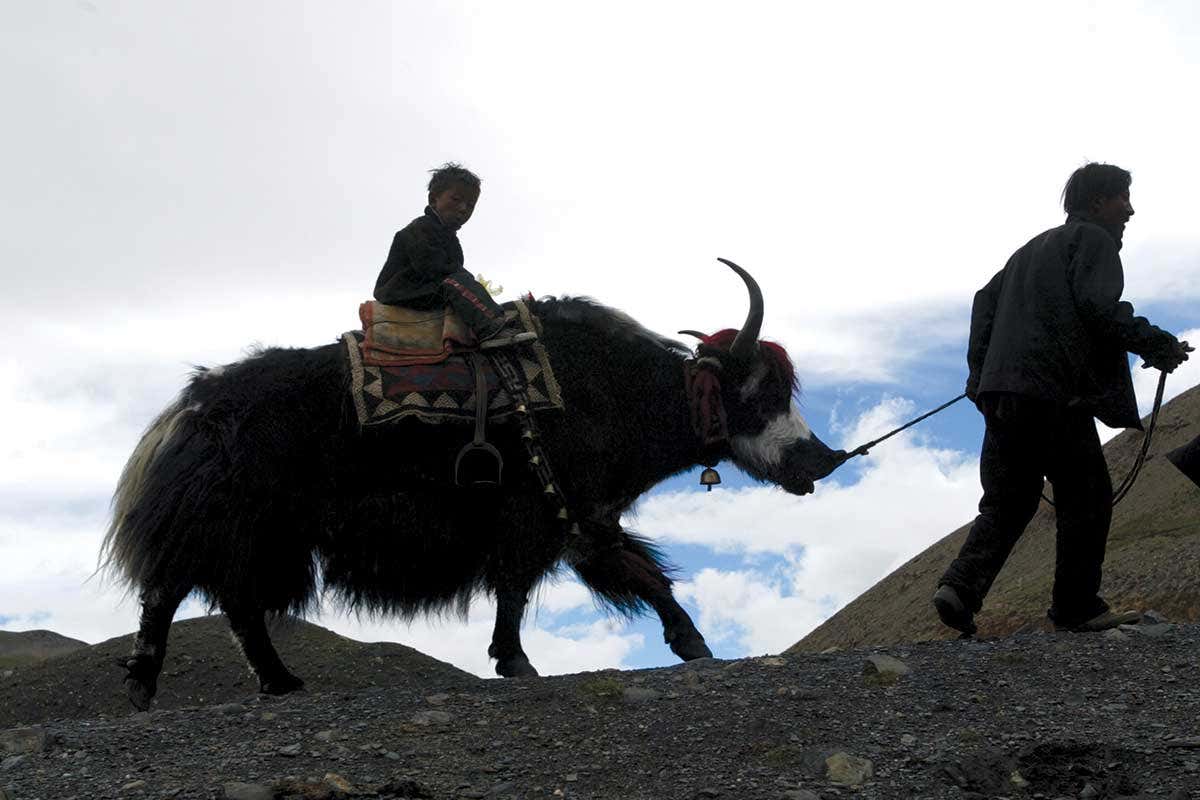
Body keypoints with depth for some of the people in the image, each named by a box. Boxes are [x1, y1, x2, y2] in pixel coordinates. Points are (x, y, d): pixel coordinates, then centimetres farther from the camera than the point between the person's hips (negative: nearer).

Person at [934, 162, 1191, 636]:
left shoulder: (1032, 249, 28)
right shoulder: (1094, 239, 2)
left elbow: (986, 300, 24)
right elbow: (1097, 306, -13)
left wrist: (980, 371, 21)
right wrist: (1158, 346, -6)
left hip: (1002, 392, 8)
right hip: (1055, 392, -8)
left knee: (1007, 500, 10)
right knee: (1086, 497, 4)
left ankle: (962, 585, -8)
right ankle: (1076, 607, 7)